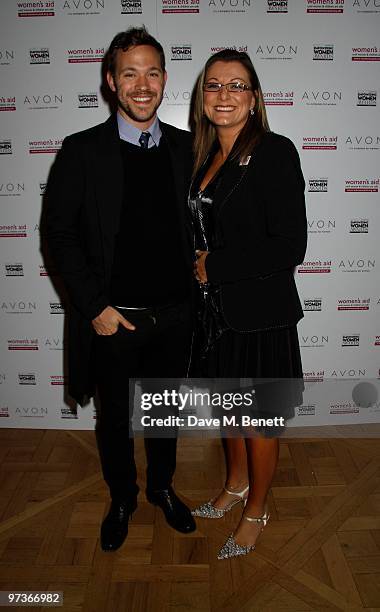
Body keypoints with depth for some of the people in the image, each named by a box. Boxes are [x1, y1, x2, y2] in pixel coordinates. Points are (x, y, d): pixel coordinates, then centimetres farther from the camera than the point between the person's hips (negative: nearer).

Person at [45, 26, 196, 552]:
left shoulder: (187, 148, 2)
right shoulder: (82, 151, -6)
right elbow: (60, 233, -7)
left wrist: (198, 277, -1)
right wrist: (94, 307, -12)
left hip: (175, 315, 3)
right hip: (112, 317, -2)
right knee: (114, 417, 16)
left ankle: (162, 487, 45)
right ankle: (122, 498, 42)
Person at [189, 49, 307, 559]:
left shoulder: (275, 152, -15)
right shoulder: (206, 155, 7)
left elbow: (290, 246, -20)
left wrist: (214, 265, -15)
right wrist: (202, 269, -1)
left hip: (260, 311, -7)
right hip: (217, 306, 7)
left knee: (260, 417, 11)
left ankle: (256, 510, 36)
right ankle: (236, 484, 48)